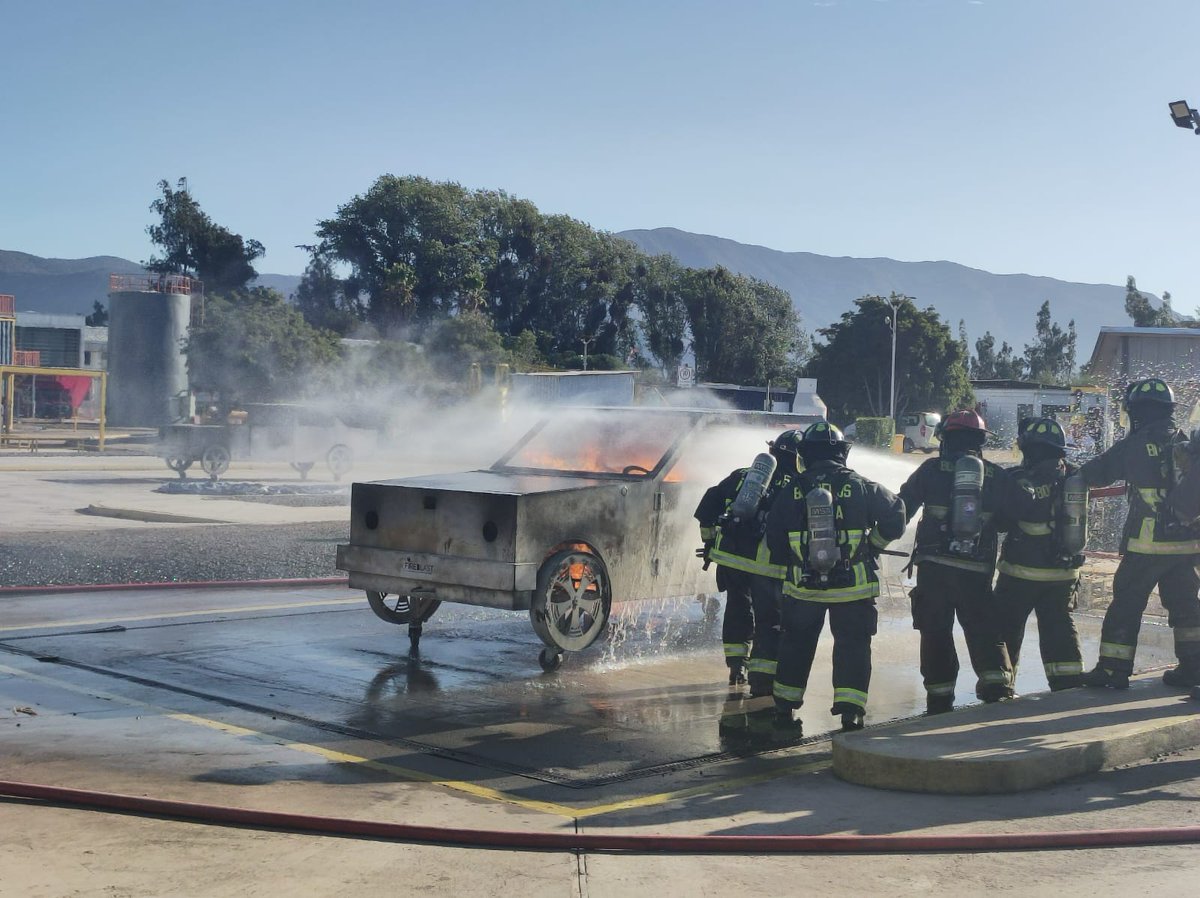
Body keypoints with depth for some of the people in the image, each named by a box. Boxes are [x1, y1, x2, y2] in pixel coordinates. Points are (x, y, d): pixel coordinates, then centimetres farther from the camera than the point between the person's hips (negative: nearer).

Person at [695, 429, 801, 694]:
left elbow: (708, 505, 12)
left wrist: (709, 540, 19)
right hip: (765, 564, -4)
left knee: (737, 608, 23)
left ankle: (736, 665, 26)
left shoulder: (742, 476, 11)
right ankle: (761, 677, 3)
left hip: (730, 554, 4)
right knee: (770, 618, 7)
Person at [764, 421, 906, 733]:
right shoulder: (860, 487, -6)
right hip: (853, 587, -2)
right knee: (852, 647, 7)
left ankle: (785, 708, 23)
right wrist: (873, 544, 15)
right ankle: (850, 711, -2)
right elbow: (894, 518, 0)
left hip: (803, 587, 2)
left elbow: (774, 540, 4)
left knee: (796, 645, 16)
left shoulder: (792, 492, -2)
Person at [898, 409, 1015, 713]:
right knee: (984, 630, 9)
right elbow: (1007, 520, 13)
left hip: (933, 566, -1)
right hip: (977, 571, 1)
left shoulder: (931, 470, -1)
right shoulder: (996, 476, 5)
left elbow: (900, 511, 2)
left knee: (936, 632, 7)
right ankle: (997, 683, -9)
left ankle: (939, 698, 8)